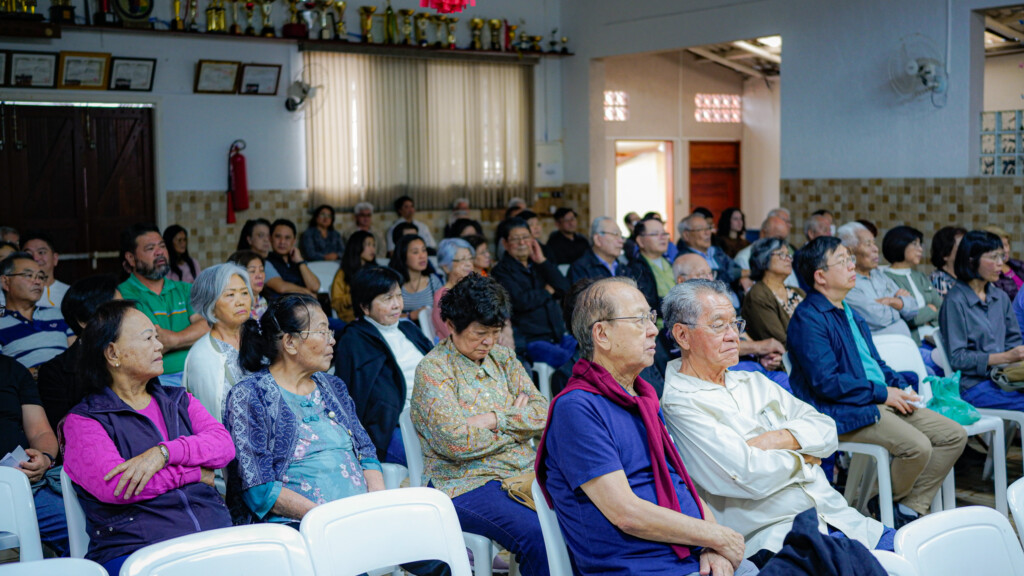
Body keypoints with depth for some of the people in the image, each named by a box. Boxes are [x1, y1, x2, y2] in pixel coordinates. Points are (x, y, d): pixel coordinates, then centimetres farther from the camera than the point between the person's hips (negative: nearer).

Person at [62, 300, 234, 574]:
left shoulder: (179, 400, 23)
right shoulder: (83, 420, 6)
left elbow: (224, 444, 6)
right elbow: (112, 485, -11)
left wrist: (164, 453, -11)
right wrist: (196, 473, -3)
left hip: (214, 537, 5)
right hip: (134, 549, -4)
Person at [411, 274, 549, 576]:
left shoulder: (503, 358, 15)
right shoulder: (433, 369, -5)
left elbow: (543, 413, 5)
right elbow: (456, 442, -16)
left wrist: (494, 418, -11)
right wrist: (517, 420, -4)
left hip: (523, 472, 6)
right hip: (466, 483, -6)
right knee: (538, 535, -30)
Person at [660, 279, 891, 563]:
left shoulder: (755, 382, 19)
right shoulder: (679, 404, -7)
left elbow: (826, 431, 13)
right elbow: (749, 476, -16)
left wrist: (778, 439, -6)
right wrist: (802, 456, 2)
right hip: (775, 536, -8)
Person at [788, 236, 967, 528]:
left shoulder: (851, 314, 20)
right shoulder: (808, 318, -12)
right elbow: (825, 381, -20)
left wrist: (900, 388, 5)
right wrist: (881, 393, -15)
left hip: (881, 400, 10)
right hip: (842, 411, -10)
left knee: (954, 435, 2)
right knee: (917, 446, -27)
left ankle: (911, 510, 5)